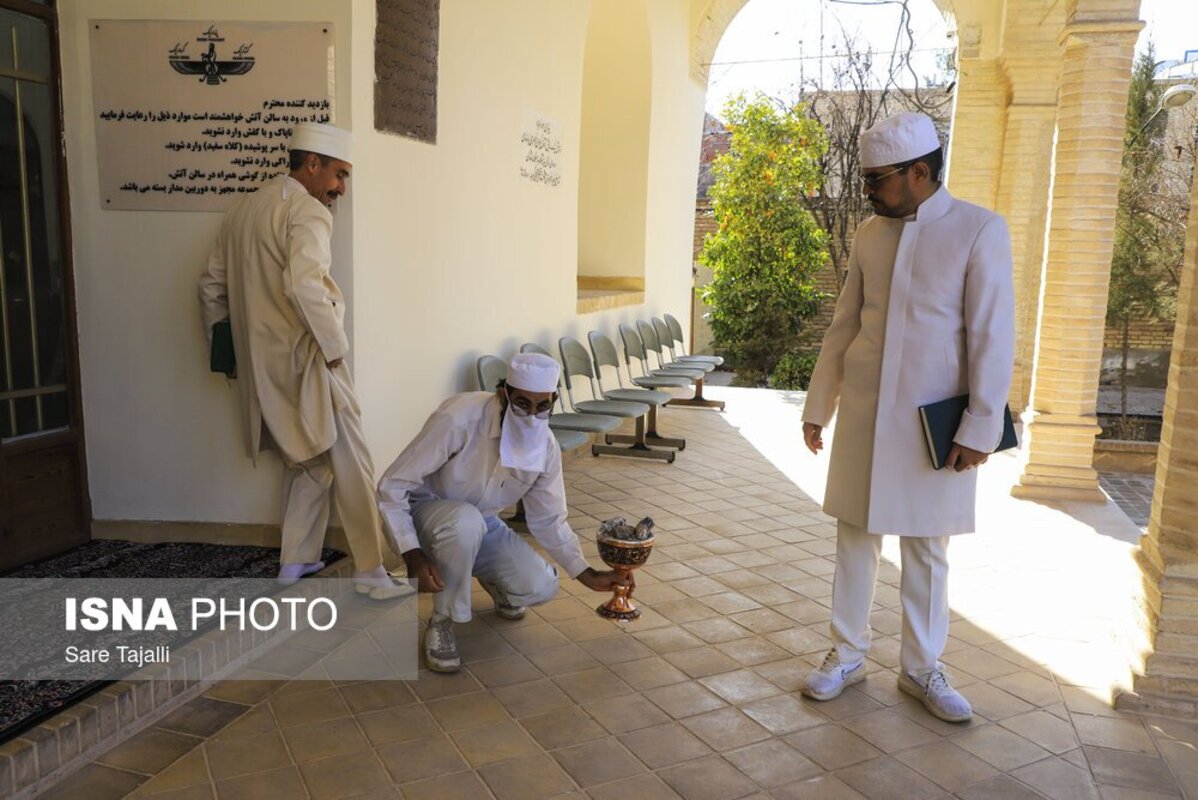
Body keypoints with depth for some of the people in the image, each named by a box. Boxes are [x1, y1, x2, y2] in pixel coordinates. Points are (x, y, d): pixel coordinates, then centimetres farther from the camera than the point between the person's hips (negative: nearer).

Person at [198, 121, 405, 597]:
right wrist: (335, 345, -18)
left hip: (261, 365, 9)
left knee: (307, 460, 20)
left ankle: (295, 563, 26)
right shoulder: (308, 211, -11)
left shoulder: (243, 209, 16)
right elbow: (304, 285, -28)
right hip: (306, 359, -8)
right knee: (349, 463, -1)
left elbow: (211, 286, 21)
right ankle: (371, 574, 5)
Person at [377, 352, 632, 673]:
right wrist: (413, 556, -34)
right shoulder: (459, 419, -33)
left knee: (541, 587, -15)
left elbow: (548, 520, 0)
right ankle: (441, 623, -14)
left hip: (481, 523, 5)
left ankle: (492, 580, 22)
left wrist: (589, 575, -6)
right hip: (426, 512, -4)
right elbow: (392, 486, -26)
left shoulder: (547, 446, -14)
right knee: (466, 521, -39)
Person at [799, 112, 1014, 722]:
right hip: (863, 411, 3)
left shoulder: (980, 231, -8)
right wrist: (818, 406, 9)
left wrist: (981, 426, -12)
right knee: (855, 536, 10)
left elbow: (993, 336, -9)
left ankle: (922, 669, 25)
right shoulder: (868, 235, 5)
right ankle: (847, 655, 25)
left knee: (927, 548, 9)